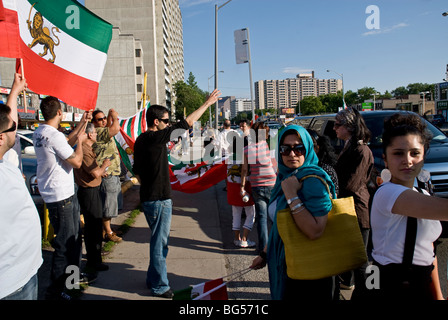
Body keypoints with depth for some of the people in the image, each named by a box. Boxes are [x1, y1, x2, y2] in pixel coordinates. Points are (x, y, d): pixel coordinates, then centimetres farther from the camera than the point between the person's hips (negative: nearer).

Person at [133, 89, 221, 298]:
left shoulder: (141, 140, 10)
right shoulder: (155, 138, -18)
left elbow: (137, 171, 17)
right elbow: (187, 123, -18)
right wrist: (207, 103, -10)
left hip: (149, 197, 10)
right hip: (159, 200, -10)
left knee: (158, 241, 21)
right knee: (159, 244, 2)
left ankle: (152, 279, 34)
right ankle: (159, 287, 16)